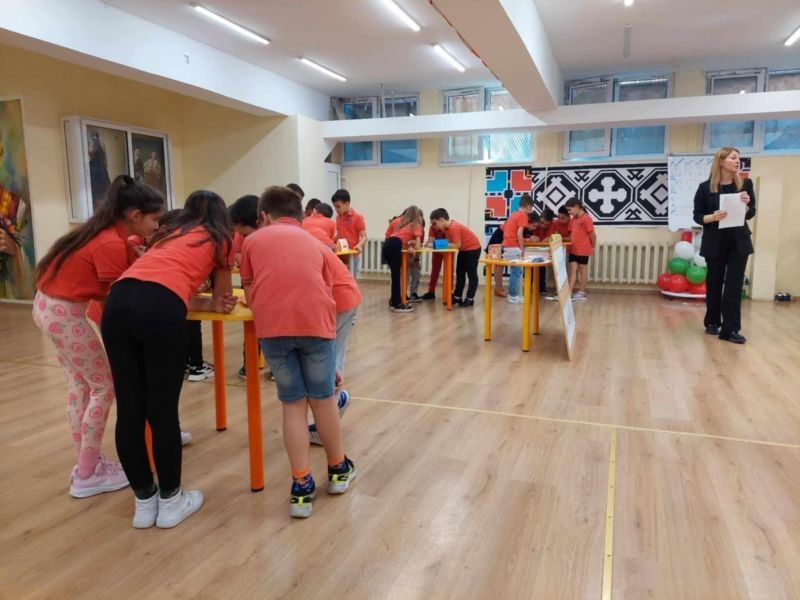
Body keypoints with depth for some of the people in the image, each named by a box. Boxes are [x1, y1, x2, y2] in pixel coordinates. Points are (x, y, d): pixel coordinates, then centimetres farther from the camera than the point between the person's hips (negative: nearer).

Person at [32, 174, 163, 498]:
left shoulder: (107, 233, 5)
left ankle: (86, 462, 26)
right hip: (64, 312, -10)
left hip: (51, 306, 10)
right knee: (105, 386, 0)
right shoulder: (111, 244, -22)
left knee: (80, 383, 16)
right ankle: (87, 476, 9)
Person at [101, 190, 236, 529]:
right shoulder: (220, 241, 21)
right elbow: (222, 300, 29)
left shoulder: (169, 235, 35)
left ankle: (144, 501, 26)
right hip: (160, 309, -6)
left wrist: (207, 304, 27)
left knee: (129, 409, 11)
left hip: (118, 302, 6)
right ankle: (171, 501, 21)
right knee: (163, 410, 5)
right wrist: (217, 304, 48)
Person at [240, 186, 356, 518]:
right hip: (315, 321, 1)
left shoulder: (253, 241, 22)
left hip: (272, 326, -1)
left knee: (293, 404, 15)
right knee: (322, 398, 18)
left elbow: (251, 296, 22)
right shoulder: (316, 244, 25)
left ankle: (301, 487, 18)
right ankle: (338, 470, 37)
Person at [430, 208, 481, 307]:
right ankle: (457, 297, 16)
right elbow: (450, 242, -2)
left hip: (473, 248, -10)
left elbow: (457, 245, -29)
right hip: (463, 250, 10)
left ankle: (470, 299, 0)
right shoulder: (447, 227, 0)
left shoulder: (454, 227, -28)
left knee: (471, 274, -4)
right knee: (460, 273, 11)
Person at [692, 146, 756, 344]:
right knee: (714, 283, 8)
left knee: (734, 285, -3)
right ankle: (712, 323, 24)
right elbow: (697, 216, -2)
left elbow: (750, 215, 4)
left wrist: (746, 204, -17)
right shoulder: (705, 187, -4)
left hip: (738, 242, 1)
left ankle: (730, 329, -2)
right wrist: (712, 217, -22)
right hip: (715, 242, -1)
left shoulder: (745, 184, 2)